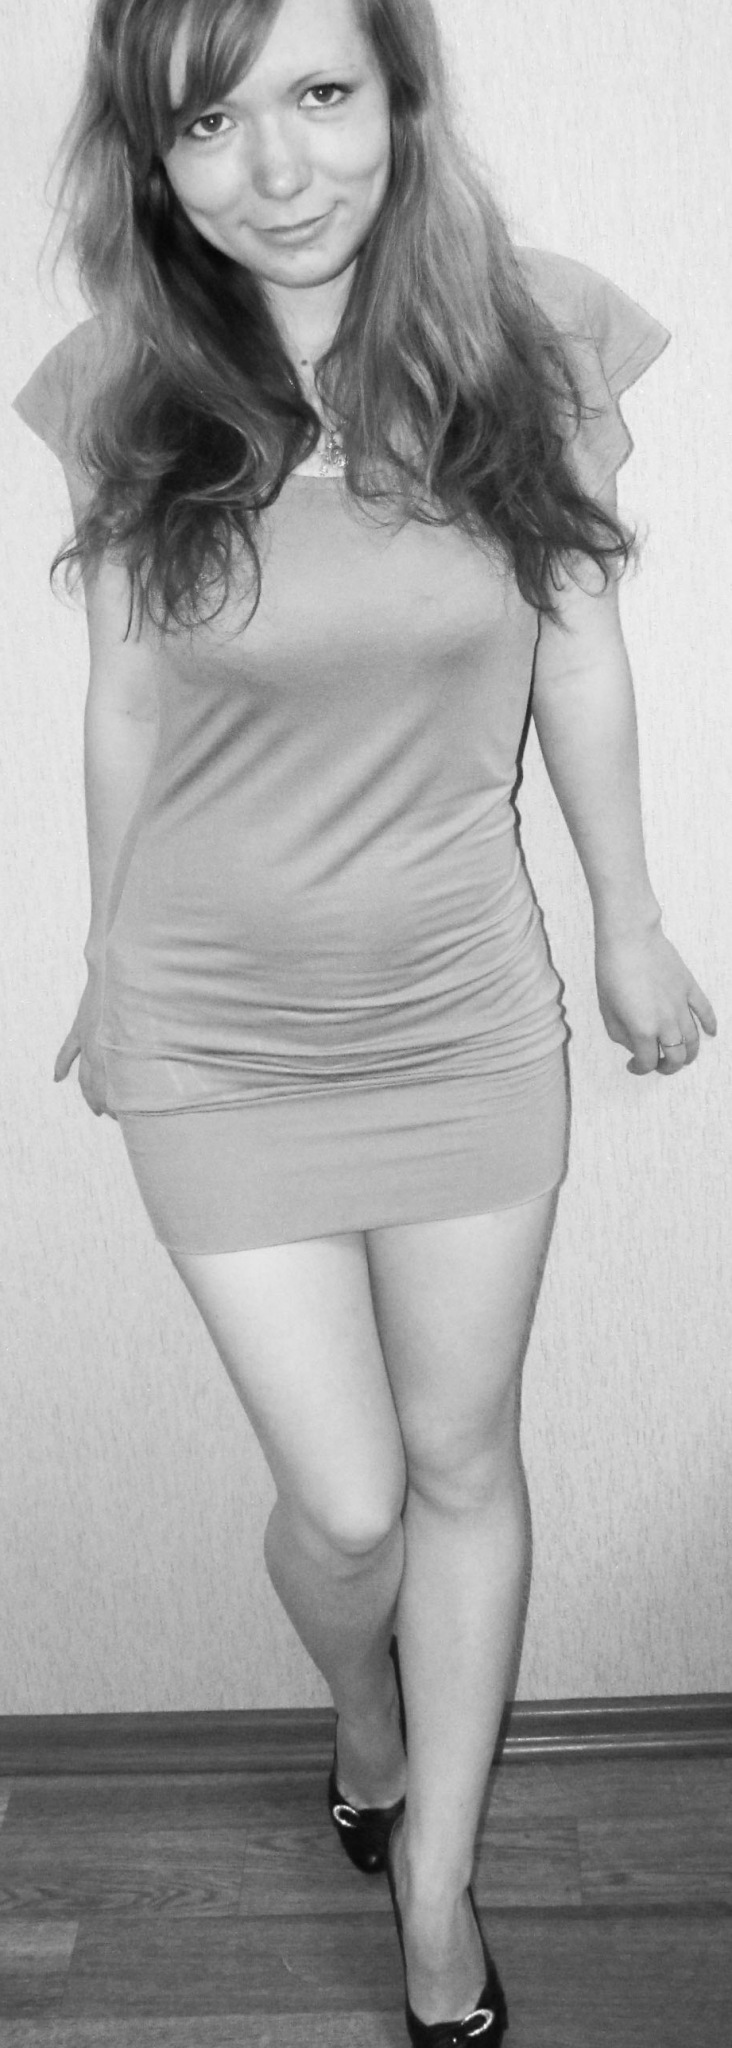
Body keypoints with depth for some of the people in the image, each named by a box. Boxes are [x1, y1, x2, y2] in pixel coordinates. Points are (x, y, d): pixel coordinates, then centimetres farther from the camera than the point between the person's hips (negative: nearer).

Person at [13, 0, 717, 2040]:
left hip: (465, 1013, 1)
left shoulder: (534, 338, -8)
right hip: (214, 1033, 0)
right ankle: (366, 1734, 43)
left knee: (464, 1462, 13)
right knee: (345, 1502, 5)